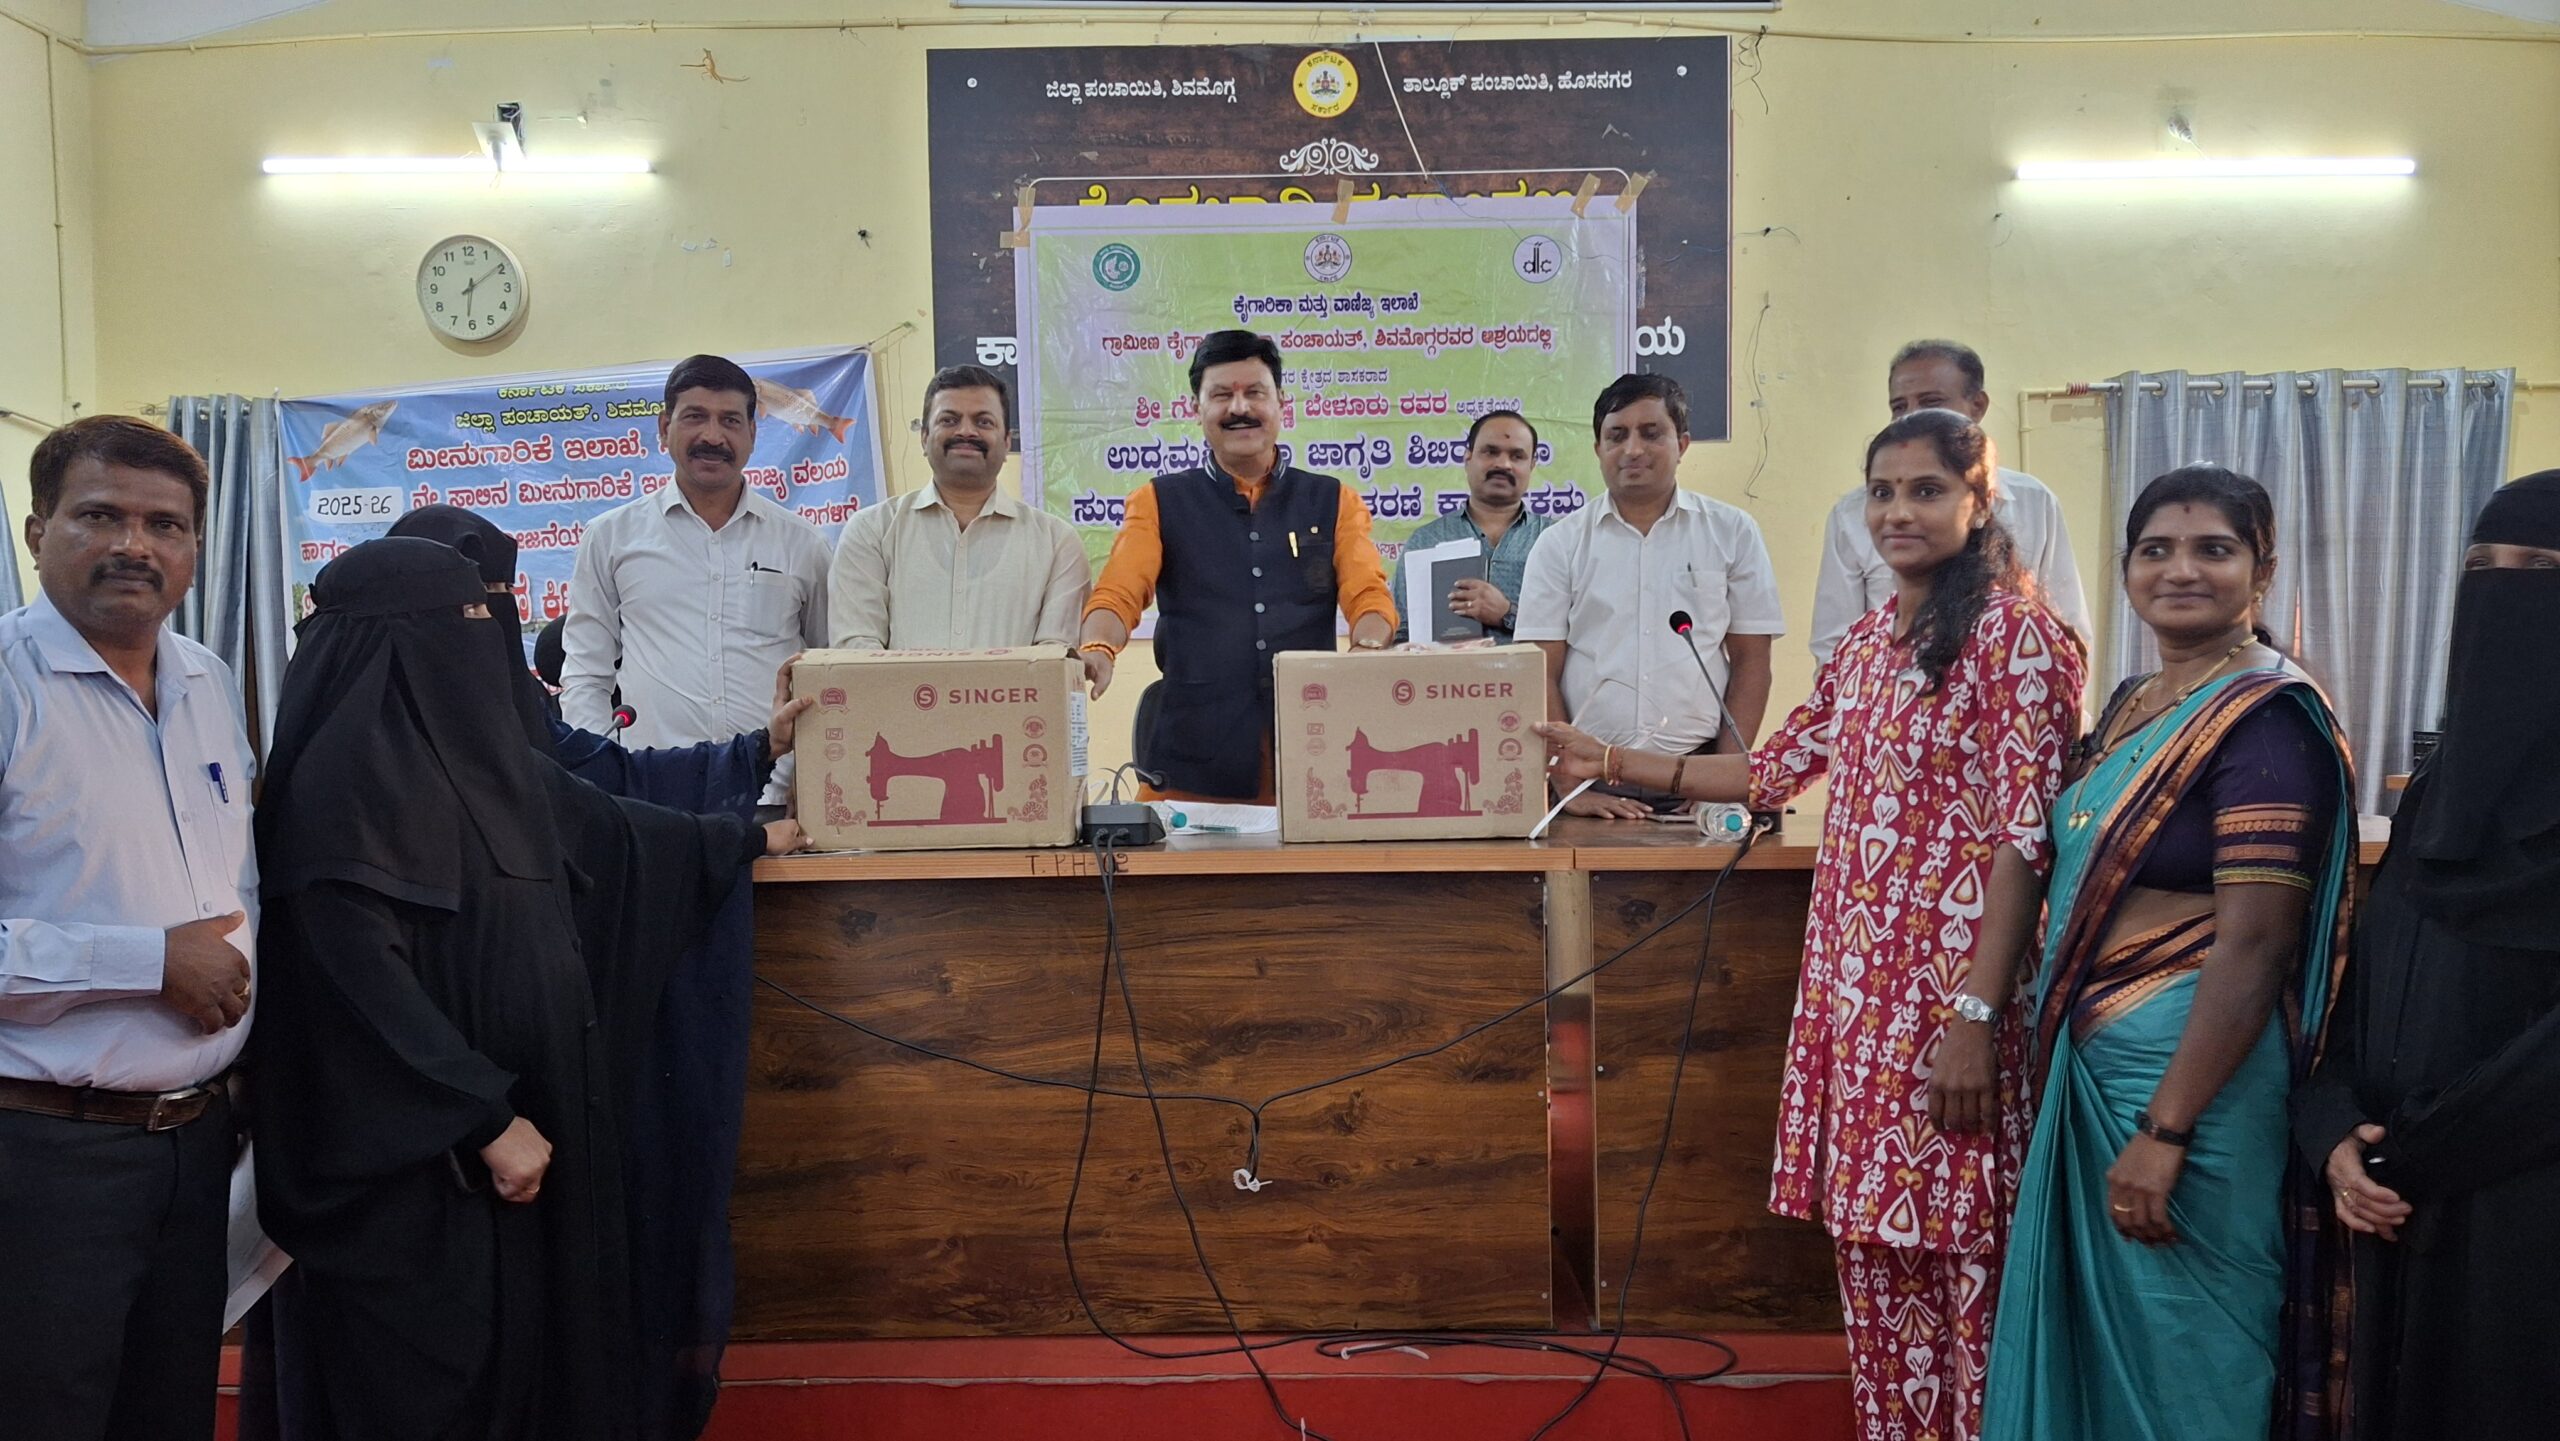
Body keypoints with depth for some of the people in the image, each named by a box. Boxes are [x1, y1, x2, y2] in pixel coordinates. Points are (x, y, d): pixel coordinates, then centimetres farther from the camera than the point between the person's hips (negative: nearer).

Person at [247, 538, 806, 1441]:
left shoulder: (475, 750, 9)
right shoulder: (343, 773, -18)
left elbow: (602, 828, 23)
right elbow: (362, 977, -23)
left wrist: (745, 841, 33)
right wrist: (486, 1118, -22)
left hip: (526, 1104, 9)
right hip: (416, 1156, -9)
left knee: (538, 1347, 15)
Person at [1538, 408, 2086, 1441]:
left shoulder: (2014, 634, -9)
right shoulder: (1867, 642, 14)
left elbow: (2027, 837, -14)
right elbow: (1772, 772, 22)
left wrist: (1977, 1017, -19)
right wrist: (1610, 762, 20)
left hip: (1949, 993, -7)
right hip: (1854, 985, 7)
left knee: (1959, 1255, 0)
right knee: (1872, 1246, 12)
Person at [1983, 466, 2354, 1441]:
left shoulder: (2266, 717, -16)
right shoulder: (2133, 704, 10)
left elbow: (2254, 943, -21)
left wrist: (2165, 1132, -24)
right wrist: (2058, 1057, 16)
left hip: (2195, 1067, -8)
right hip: (2095, 1063, 8)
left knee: (2180, 1358, 6)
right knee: (2096, 1331, 19)